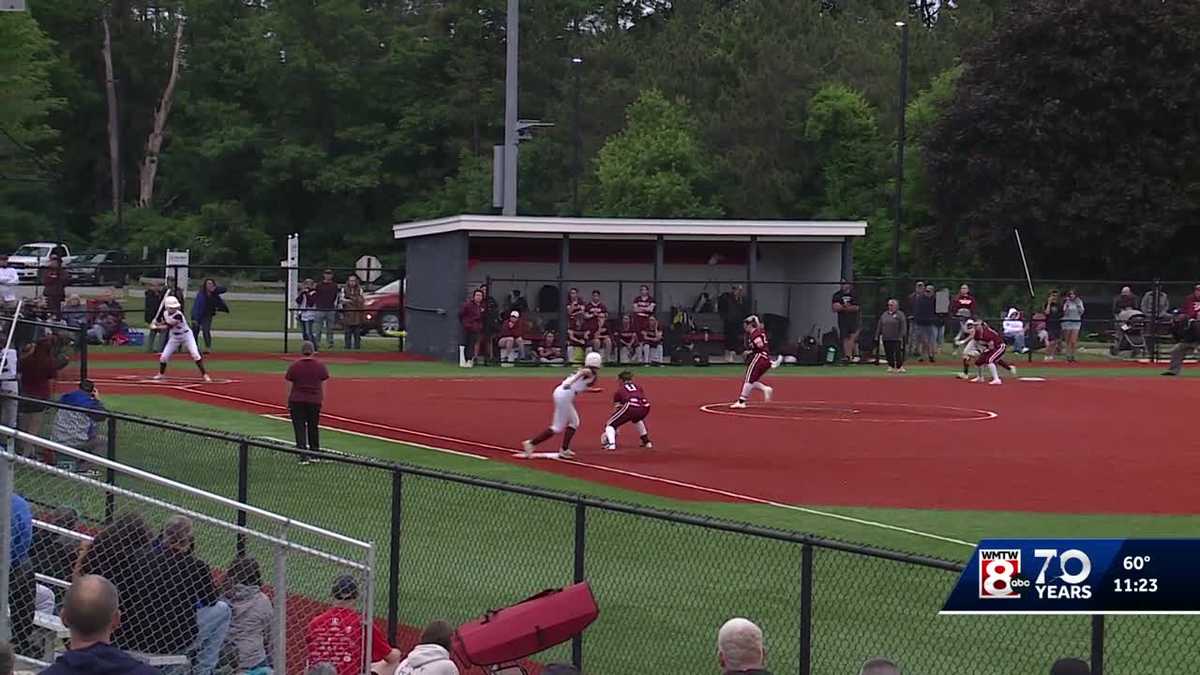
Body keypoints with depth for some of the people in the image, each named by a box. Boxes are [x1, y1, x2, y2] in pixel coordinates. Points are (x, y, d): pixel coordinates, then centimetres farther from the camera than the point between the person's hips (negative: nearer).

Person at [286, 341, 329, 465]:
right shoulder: (320, 366, -1)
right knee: (313, 428, 15)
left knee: (300, 428, 1)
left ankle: (304, 456, -8)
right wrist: (322, 399, 12)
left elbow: (290, 386, -2)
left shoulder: (294, 367, -5)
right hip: (315, 401, 2)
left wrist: (288, 403, 5)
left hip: (297, 401, -2)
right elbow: (323, 386, 2)